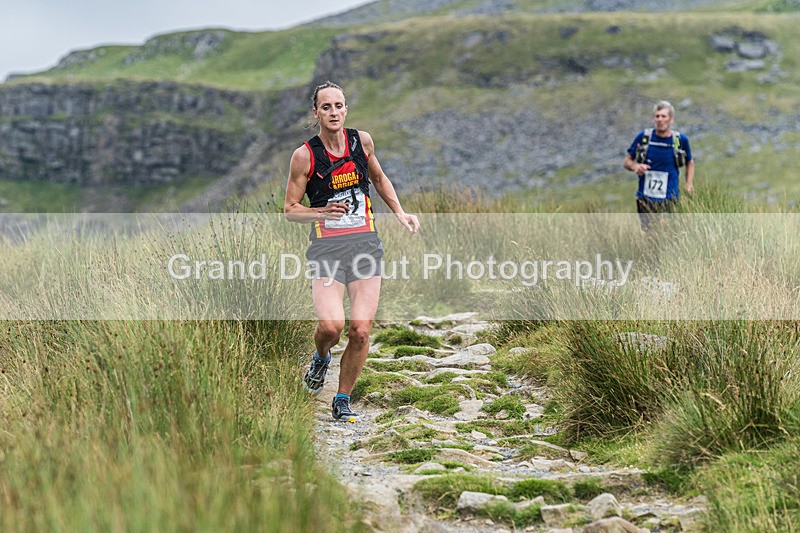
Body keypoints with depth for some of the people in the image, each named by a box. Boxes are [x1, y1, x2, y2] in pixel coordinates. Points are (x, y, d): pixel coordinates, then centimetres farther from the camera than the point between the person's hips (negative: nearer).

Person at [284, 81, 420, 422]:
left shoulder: (362, 140, 7)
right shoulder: (305, 156, -3)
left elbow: (378, 179, 26)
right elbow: (289, 209, 2)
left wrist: (400, 213, 16)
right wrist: (323, 212, -15)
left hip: (365, 242, 3)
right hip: (327, 247, -3)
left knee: (360, 331, -8)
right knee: (330, 326, -21)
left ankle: (342, 401, 11)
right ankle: (320, 359, 16)